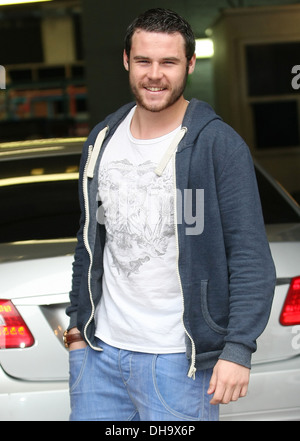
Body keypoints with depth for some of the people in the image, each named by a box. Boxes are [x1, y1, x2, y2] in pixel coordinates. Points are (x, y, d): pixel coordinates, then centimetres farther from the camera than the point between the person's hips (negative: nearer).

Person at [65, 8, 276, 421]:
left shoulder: (219, 145, -9)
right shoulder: (103, 139, 9)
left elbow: (250, 257, -11)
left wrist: (238, 349, -17)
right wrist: (78, 323, 18)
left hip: (178, 361, -5)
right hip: (101, 349, 5)